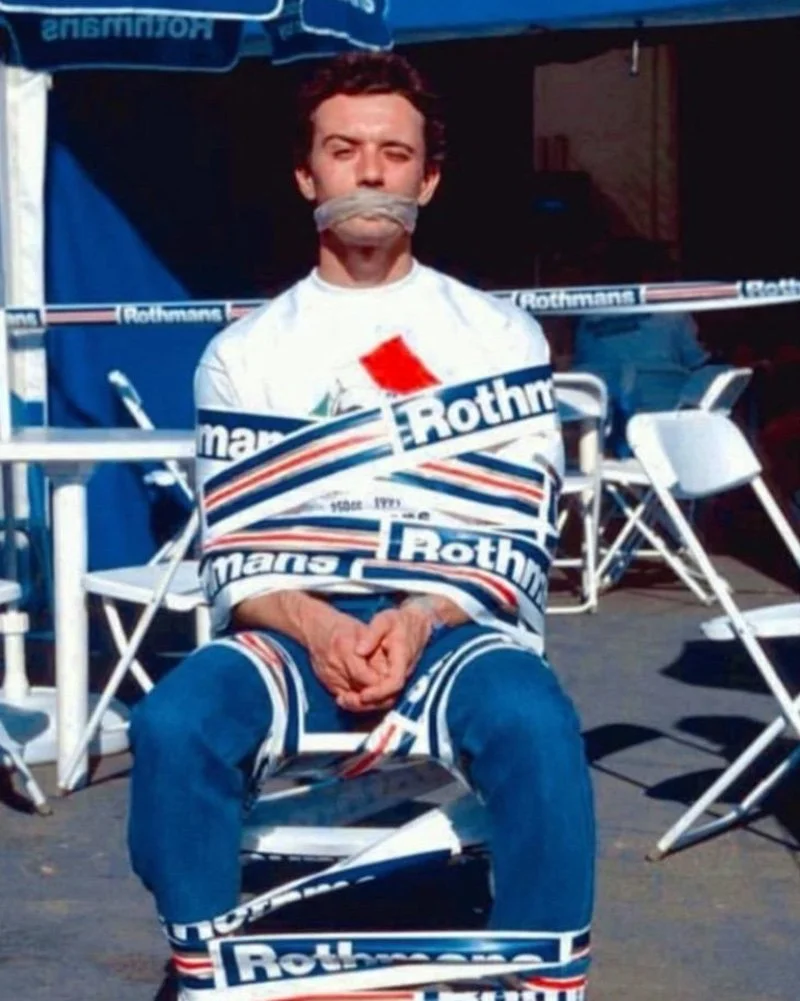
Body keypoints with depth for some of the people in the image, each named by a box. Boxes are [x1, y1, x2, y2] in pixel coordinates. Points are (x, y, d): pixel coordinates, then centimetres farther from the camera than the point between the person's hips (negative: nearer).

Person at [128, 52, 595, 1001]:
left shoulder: (499, 335, 10)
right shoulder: (243, 353, 12)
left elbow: (519, 540, 3)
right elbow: (235, 560, 5)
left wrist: (421, 622, -16)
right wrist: (316, 628, -16)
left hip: (451, 630, -1)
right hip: (294, 634, 1)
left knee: (535, 725, -35)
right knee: (172, 724, -30)